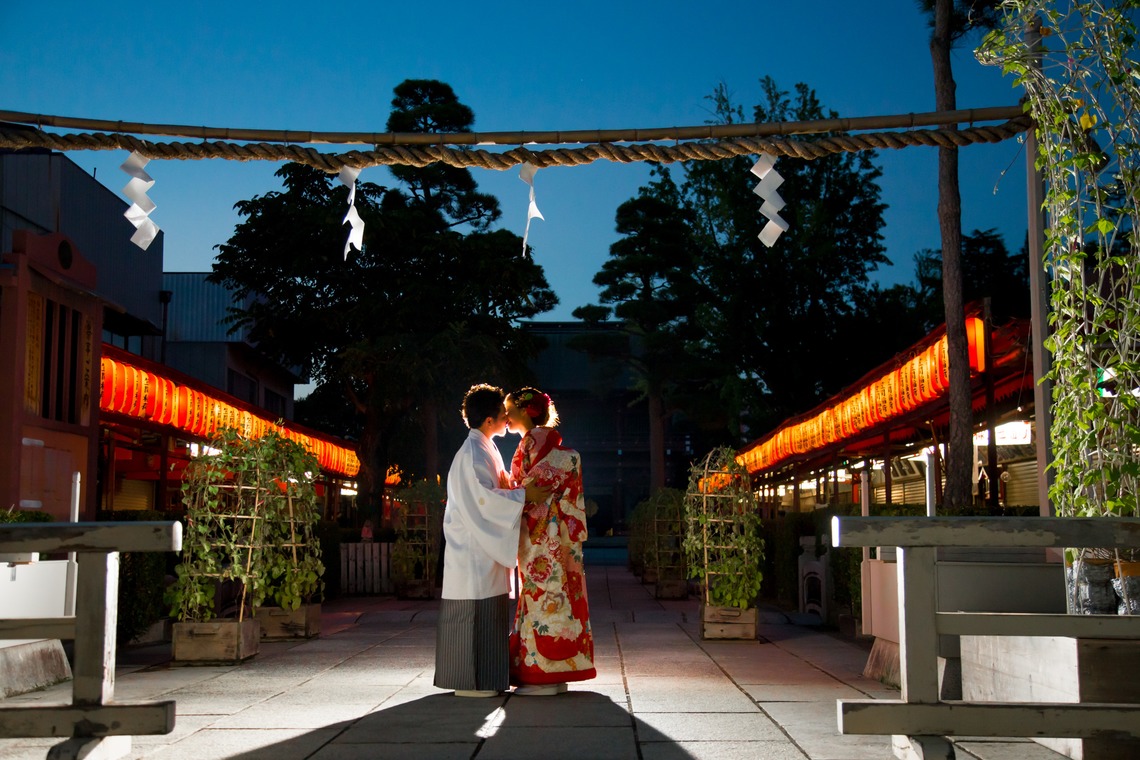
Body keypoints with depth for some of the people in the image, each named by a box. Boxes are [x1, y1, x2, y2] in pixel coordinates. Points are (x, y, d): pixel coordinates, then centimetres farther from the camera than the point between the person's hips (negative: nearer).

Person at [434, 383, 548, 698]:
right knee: (476, 611, -7)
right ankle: (471, 680, -2)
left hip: (482, 544, 10)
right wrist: (523, 494, -18)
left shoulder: (484, 448, 16)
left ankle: (481, 677, 17)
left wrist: (513, 488, 7)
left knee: (486, 611, 11)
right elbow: (484, 499, -21)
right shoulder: (473, 453, -15)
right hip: (473, 546, -10)